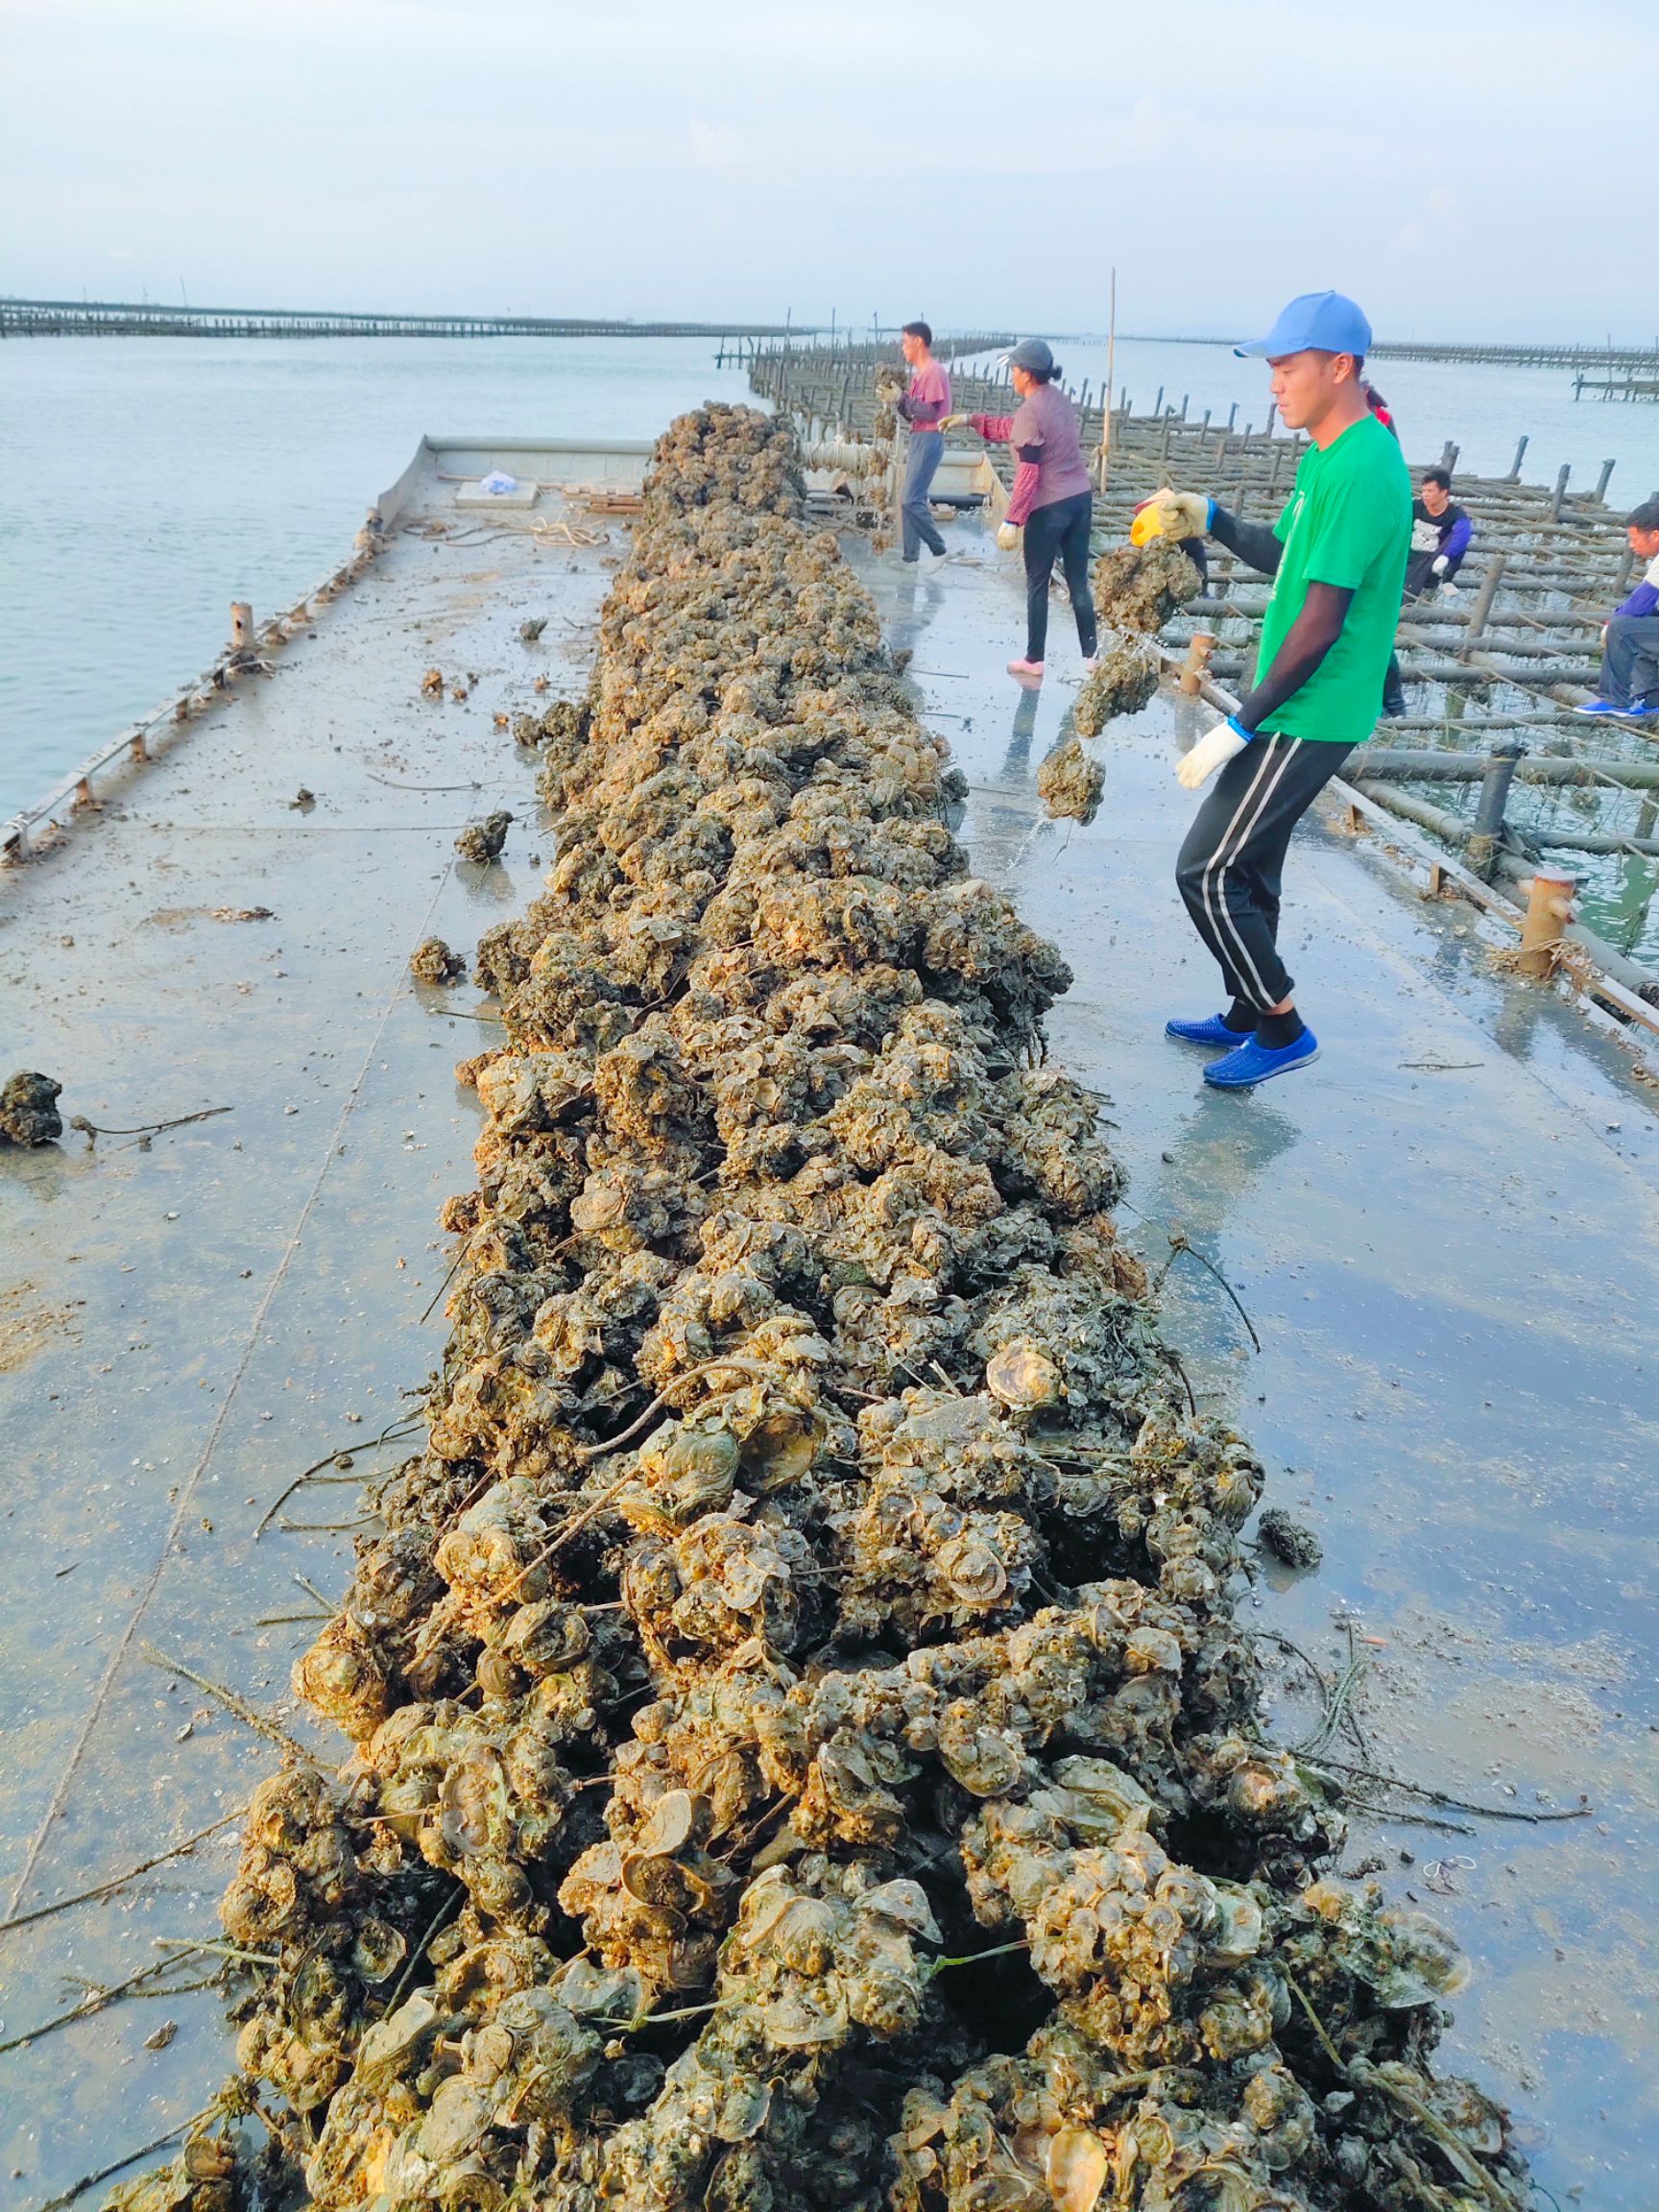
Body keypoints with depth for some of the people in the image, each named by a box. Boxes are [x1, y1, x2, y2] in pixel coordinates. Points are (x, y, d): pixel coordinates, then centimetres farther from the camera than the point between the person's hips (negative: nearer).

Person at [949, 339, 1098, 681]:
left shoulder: (1030, 412, -16)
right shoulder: (1058, 397, 10)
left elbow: (1028, 473, -19)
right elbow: (1014, 429, 23)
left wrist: (1012, 521, -18)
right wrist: (971, 420, 23)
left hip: (1049, 508, -8)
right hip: (1081, 498, 8)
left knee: (1037, 585, 5)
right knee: (1078, 582, 12)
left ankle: (1034, 660, 12)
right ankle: (1090, 656, 15)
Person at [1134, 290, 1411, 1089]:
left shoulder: (1363, 471, -22)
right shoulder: (1329, 455, 10)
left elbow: (1320, 624, -24)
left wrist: (1239, 728, -21)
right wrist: (1210, 518, 5)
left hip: (1309, 717, -10)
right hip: (1293, 708, 10)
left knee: (1208, 872, -6)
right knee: (1247, 866, 17)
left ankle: (1283, 1030, 7)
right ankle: (1249, 1015, 31)